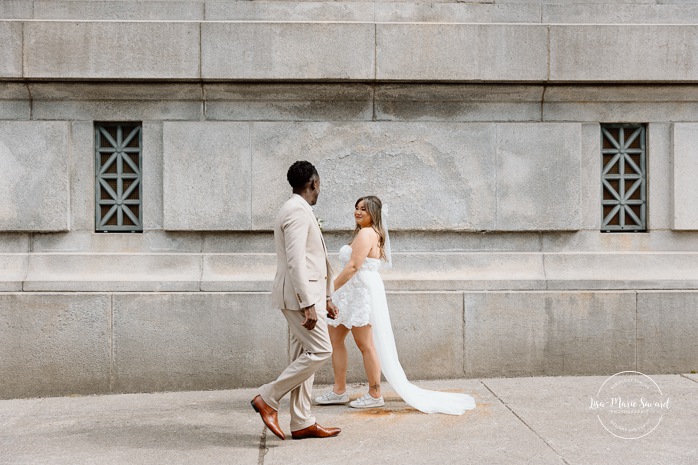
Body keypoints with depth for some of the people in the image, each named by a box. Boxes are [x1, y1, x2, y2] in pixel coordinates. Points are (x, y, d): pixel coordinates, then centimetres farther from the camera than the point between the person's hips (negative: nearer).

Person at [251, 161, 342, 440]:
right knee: (320, 351, -11)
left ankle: (302, 423, 11)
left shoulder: (298, 211, 19)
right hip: (299, 296, -10)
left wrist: (324, 298, 23)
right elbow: (295, 262, -22)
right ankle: (268, 398, -5)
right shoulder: (298, 211, -14)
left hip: (306, 295, 10)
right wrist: (308, 304, -25)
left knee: (304, 356, 9)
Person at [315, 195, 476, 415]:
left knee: (365, 345, -4)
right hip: (352, 293, 11)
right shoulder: (370, 233, 18)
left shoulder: (366, 234, -15)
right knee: (334, 337, 11)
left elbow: (352, 267, -23)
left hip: (362, 292, -11)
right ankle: (339, 391, 16)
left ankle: (374, 396, 5)